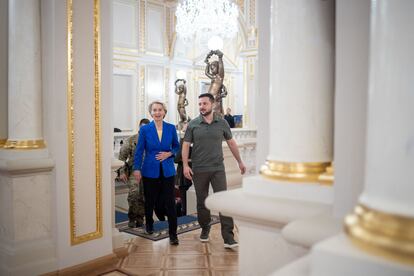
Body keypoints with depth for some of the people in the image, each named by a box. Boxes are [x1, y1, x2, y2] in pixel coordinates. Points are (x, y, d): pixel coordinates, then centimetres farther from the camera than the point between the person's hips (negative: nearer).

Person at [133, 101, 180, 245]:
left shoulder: (171, 128, 1)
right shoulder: (145, 129, -3)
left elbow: (176, 146, 11)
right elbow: (139, 150, 0)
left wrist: (169, 153, -8)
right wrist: (136, 169, -5)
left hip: (167, 170, 0)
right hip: (150, 170, 0)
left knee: (170, 202, -3)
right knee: (150, 200, 14)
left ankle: (173, 234, 5)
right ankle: (149, 224, 41)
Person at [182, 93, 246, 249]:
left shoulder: (222, 123, 3)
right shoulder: (193, 125, 1)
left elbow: (231, 143, 12)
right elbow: (186, 145, 0)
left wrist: (240, 162, 15)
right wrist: (185, 165, -11)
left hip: (218, 169, 0)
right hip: (199, 170, 1)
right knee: (202, 202, 11)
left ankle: (228, 237, -4)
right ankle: (205, 229, 33)